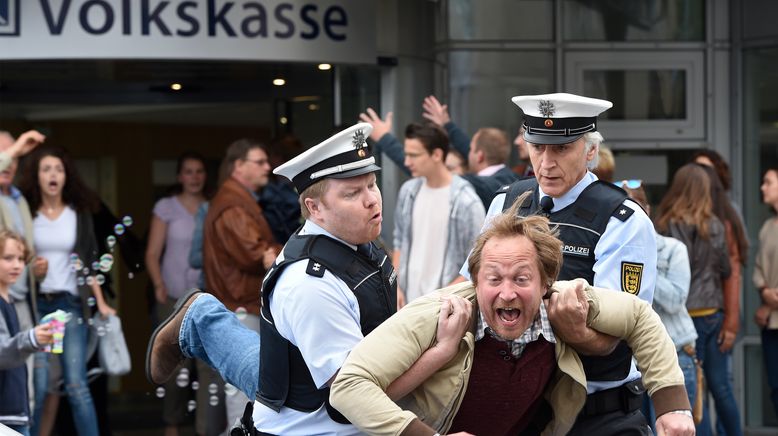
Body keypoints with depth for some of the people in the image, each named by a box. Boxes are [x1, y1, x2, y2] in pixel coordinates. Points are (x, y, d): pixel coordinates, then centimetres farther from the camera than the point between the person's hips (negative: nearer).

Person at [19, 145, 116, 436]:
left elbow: (89, 261, 9)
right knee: (37, 385, -4)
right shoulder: (25, 212, 2)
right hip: (35, 303, -1)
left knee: (76, 385, -5)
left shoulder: (80, 213, 7)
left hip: (71, 303, 1)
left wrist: (100, 303, 4)